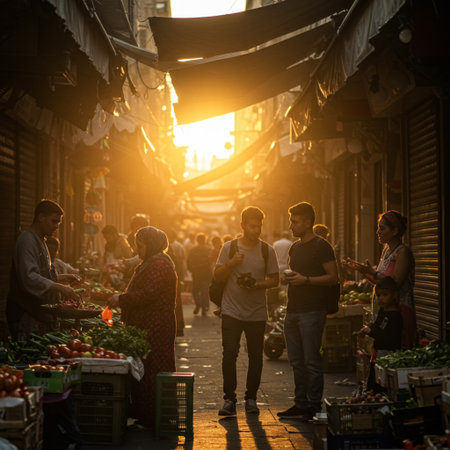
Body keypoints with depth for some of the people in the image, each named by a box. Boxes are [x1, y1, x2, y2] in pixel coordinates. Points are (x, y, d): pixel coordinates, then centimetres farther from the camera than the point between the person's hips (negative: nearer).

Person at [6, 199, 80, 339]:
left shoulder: (40, 241, 20)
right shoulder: (27, 240, -14)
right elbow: (28, 278, -26)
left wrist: (63, 278, 16)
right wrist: (59, 288, -29)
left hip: (40, 315, 10)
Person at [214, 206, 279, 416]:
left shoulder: (267, 251, 4)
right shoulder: (229, 247, 2)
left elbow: (274, 279, 6)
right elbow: (217, 276, 3)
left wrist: (258, 285, -13)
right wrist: (231, 264, -15)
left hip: (257, 313, 1)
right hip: (232, 311, -1)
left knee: (255, 357, 4)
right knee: (229, 355, -8)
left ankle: (251, 398, 16)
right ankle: (229, 399, 0)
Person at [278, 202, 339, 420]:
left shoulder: (321, 247, -7)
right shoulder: (295, 248, 18)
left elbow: (333, 277, -11)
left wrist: (306, 280, -18)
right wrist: (289, 278, 10)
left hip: (312, 312, -8)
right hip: (293, 311, 8)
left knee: (311, 361, -6)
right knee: (297, 361, 10)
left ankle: (314, 406, 0)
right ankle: (300, 404, 16)